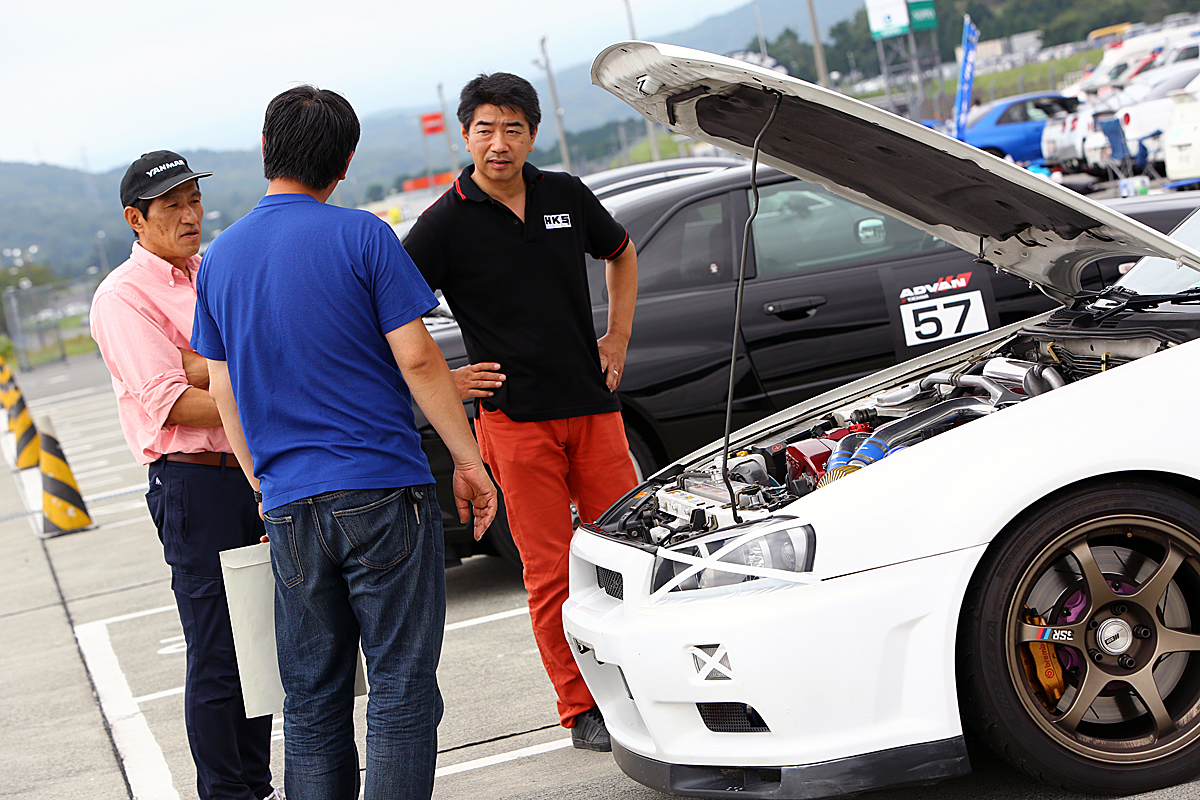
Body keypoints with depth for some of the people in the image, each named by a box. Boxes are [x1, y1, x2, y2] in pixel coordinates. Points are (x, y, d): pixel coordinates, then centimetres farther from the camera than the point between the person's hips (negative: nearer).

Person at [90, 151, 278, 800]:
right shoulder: (123, 296, -6)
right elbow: (171, 403, -15)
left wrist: (201, 368, -14)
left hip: (257, 477, 7)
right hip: (194, 484, -7)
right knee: (216, 656, -4)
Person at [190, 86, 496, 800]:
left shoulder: (221, 257, 9)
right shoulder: (362, 237, -6)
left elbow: (225, 393, 12)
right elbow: (417, 359, -9)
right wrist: (469, 459, -1)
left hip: (290, 506, 5)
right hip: (383, 495, -5)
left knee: (313, 703, 12)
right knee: (401, 690, 0)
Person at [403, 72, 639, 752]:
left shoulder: (566, 196, 6)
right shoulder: (447, 223, -6)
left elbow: (621, 252, 25)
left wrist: (618, 339, 16)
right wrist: (445, 380, -7)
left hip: (594, 407, 4)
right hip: (516, 418, -4)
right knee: (551, 570, 0)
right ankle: (582, 711, 9)